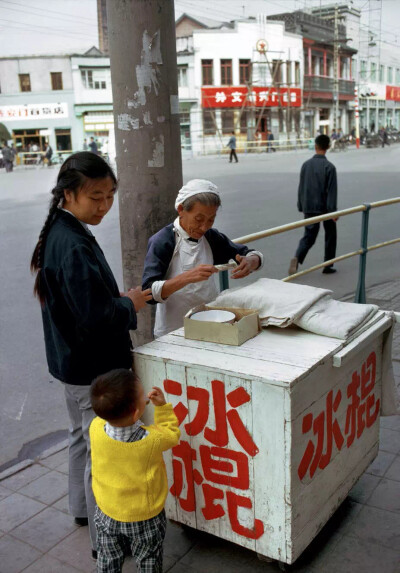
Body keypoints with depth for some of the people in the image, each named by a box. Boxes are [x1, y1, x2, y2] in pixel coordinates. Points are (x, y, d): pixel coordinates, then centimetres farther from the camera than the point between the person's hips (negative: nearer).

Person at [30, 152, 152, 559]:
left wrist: (119, 299, 3)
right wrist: (129, 304, -14)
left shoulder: (58, 232, 2)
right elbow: (96, 318, -30)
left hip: (72, 360, 10)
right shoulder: (75, 246, -28)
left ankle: (83, 507, 46)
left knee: (82, 436, 26)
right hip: (94, 367, -10)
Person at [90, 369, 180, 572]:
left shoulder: (96, 428, -27)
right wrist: (162, 406, -9)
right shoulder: (153, 439, -32)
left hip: (107, 515, 2)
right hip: (146, 516, -2)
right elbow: (172, 435, -8)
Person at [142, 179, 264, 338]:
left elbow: (255, 255, 14)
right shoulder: (161, 242, -9)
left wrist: (250, 263, -9)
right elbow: (149, 292, -17)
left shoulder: (210, 237, 8)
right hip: (174, 332, -4)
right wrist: (187, 278, -30)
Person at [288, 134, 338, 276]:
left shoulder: (306, 165, 2)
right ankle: (328, 266, 18)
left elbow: (301, 187, 6)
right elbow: (331, 190, -14)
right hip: (325, 207, -3)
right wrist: (333, 210, -10)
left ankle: (297, 258, -19)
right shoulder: (329, 166, -12)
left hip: (309, 208, 3)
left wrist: (301, 207, 15)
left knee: (309, 236, 7)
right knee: (330, 236, 14)